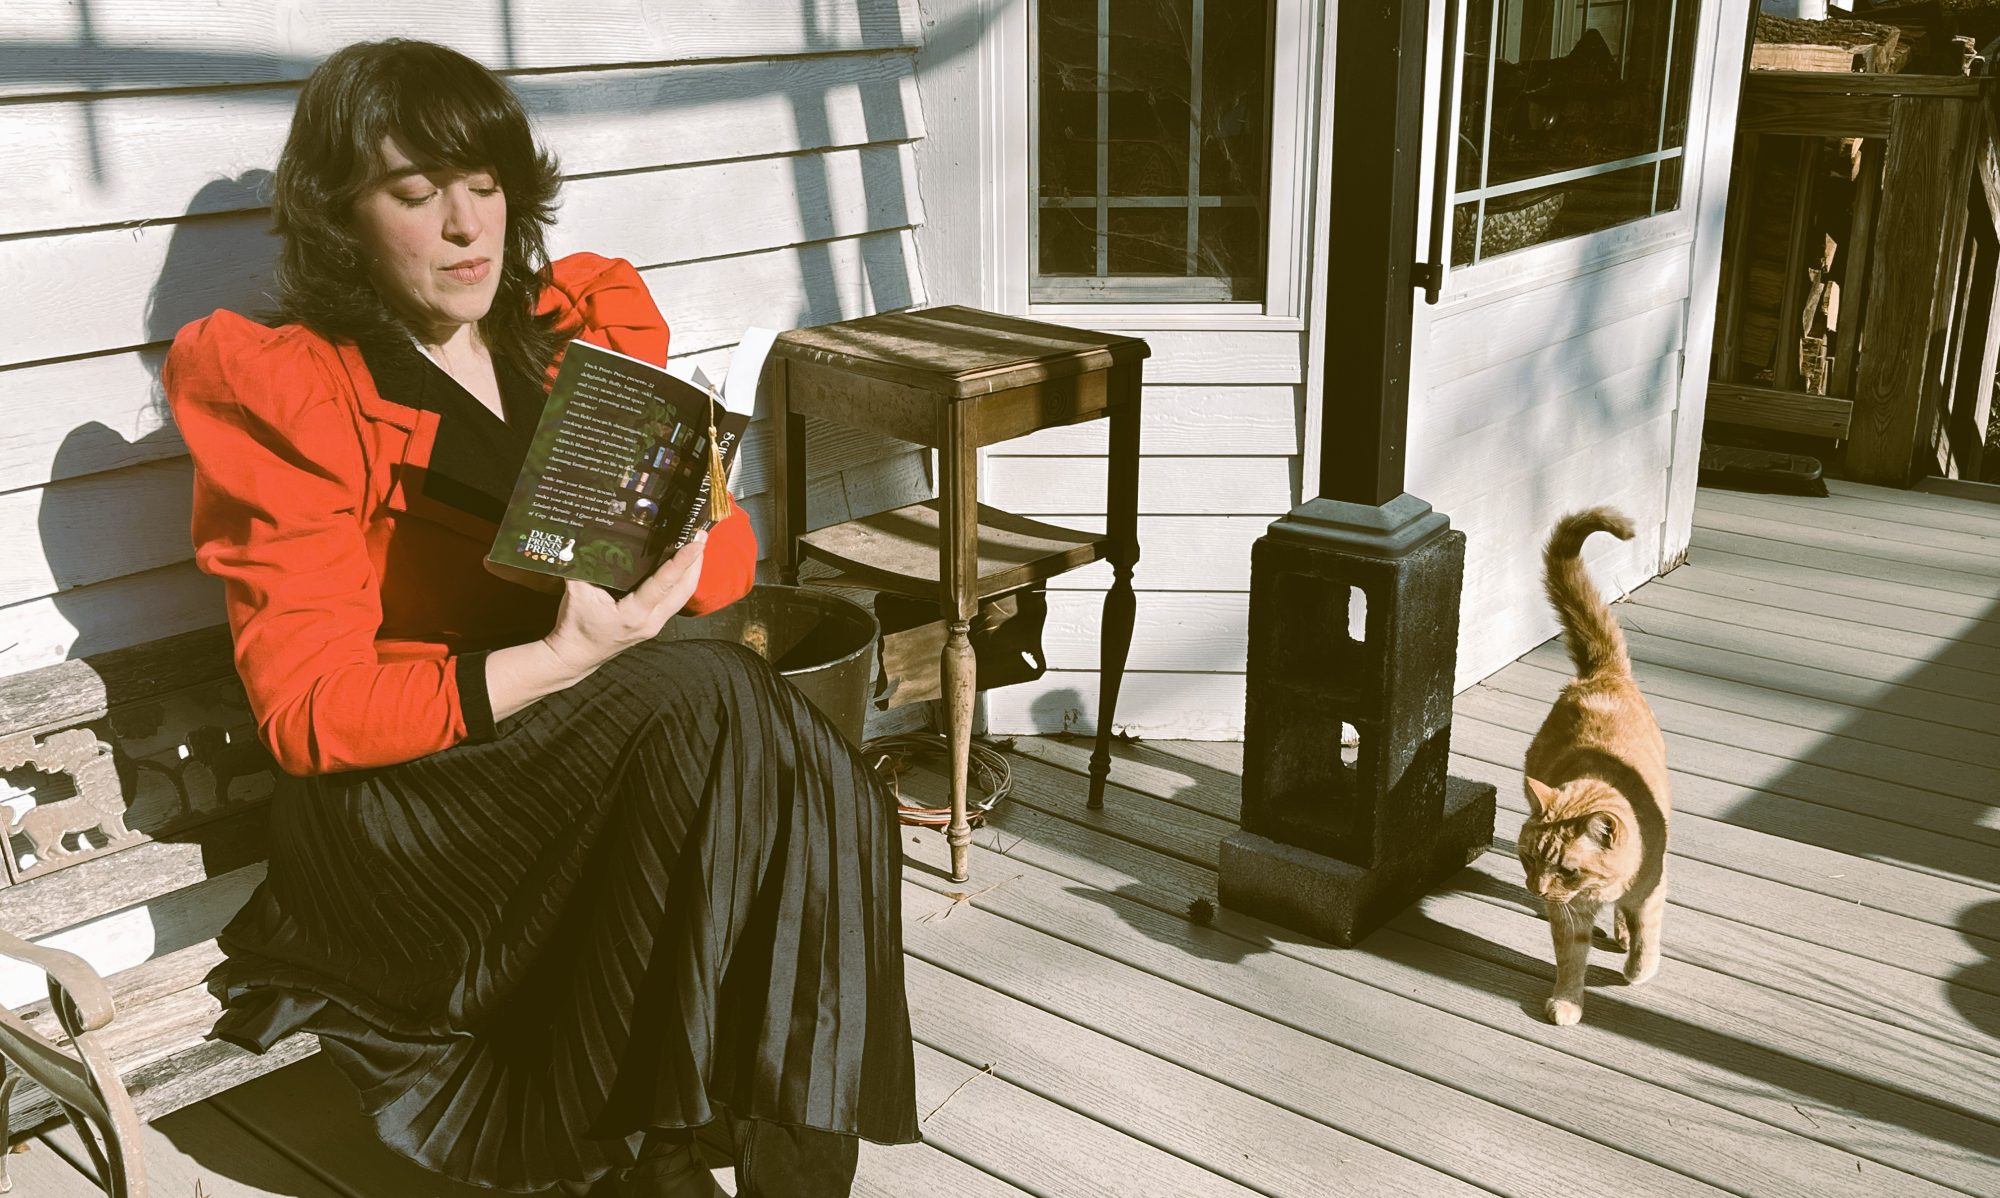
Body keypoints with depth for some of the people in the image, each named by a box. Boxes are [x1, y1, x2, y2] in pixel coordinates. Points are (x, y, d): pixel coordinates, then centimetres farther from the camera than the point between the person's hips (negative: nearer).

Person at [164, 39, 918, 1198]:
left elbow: (729, 558, 10)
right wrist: (559, 661, -23)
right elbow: (309, 709, -10)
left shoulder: (589, 325, 11)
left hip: (614, 712, 5)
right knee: (705, 703, -31)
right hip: (402, 790, -4)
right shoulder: (279, 391, -4)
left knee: (823, 792, -26)